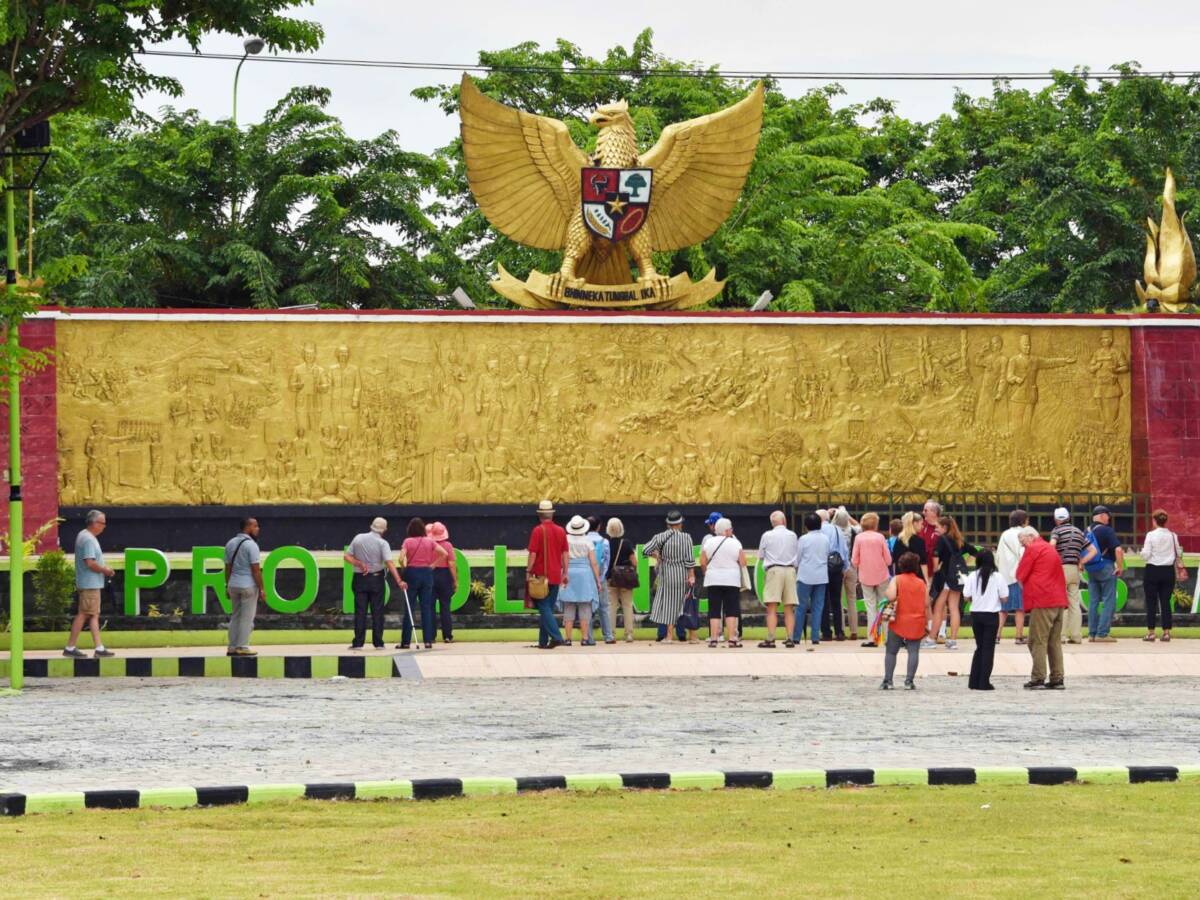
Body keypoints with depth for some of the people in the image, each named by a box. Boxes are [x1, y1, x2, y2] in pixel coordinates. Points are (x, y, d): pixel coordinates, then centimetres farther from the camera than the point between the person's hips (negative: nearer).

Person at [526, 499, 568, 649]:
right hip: (556, 576, 5)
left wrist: (528, 572, -6)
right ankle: (543, 641, 14)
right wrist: (565, 573, 12)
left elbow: (533, 554, -12)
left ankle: (556, 637, -20)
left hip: (541, 575, -5)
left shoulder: (538, 531, -10)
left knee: (544, 608, -6)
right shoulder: (561, 531, 6)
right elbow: (565, 554, 8)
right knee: (548, 608, 12)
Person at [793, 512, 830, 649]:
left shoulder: (803, 539, -8)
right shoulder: (825, 539, 2)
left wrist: (797, 570, 17)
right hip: (822, 577, 3)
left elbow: (797, 559, -1)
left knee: (801, 607, 2)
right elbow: (827, 556, 10)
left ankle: (796, 638, 1)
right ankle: (815, 637, 2)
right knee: (817, 607, 6)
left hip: (806, 576, -3)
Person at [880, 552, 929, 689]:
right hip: (917, 624, 1)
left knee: (891, 651, 8)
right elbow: (926, 605, 3)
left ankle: (887, 681, 3)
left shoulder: (896, 580, -2)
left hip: (898, 622, -1)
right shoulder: (922, 583, 5)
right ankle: (909, 681, -9)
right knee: (914, 651, 1)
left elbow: (891, 596, -17)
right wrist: (926, 624, 12)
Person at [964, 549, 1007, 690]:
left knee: (979, 647, 14)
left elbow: (967, 596, -2)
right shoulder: (998, 577, -8)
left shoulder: (972, 577, -3)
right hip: (991, 615, -3)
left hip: (976, 614, 3)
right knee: (989, 648, 3)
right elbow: (1004, 598, -6)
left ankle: (974, 682, 11)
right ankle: (984, 682, -1)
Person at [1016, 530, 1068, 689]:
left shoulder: (1033, 549, -4)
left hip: (1042, 601, -8)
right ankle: (1057, 679, 7)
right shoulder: (1050, 549, 23)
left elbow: (1020, 575, -6)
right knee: (1055, 642, 9)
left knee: (1038, 641, -6)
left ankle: (1038, 679, -10)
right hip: (1058, 600, 8)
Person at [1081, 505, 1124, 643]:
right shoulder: (1106, 530, -11)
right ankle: (1102, 633, -7)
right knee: (1109, 601, -2)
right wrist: (1120, 567, -9)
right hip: (1105, 568, -7)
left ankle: (1092, 633, 12)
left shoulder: (1087, 532, 9)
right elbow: (1118, 549, -18)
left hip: (1090, 570, 7)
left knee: (1093, 602, 11)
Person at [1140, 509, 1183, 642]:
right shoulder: (1172, 536, 0)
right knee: (1166, 601, 6)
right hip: (1168, 571, 3)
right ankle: (1166, 632, 3)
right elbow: (1178, 554, 8)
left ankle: (1150, 632, 1)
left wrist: (1143, 550, 8)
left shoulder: (1151, 535, -10)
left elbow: (1145, 555, -12)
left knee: (1151, 602, 3)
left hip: (1153, 571, -3)